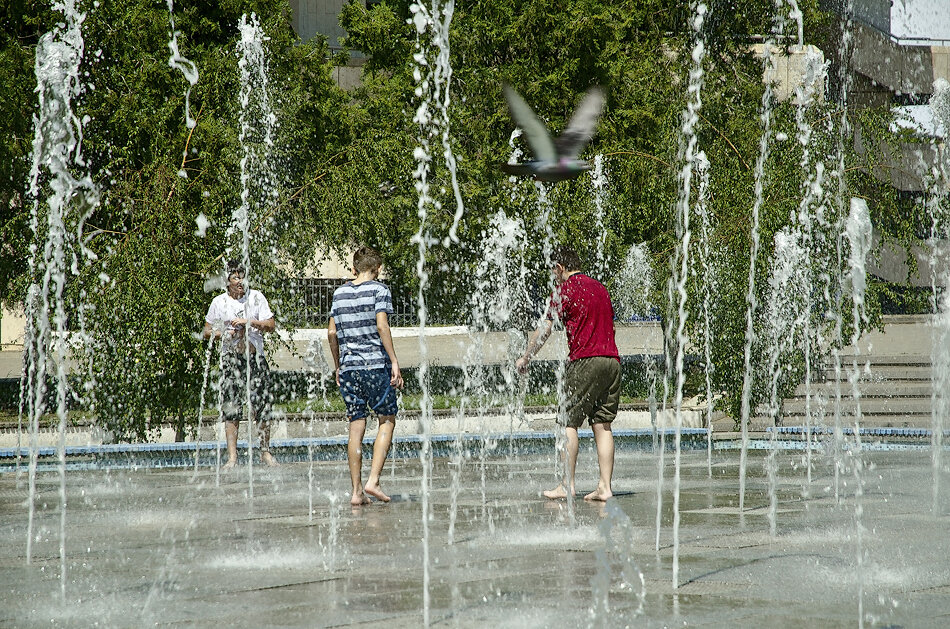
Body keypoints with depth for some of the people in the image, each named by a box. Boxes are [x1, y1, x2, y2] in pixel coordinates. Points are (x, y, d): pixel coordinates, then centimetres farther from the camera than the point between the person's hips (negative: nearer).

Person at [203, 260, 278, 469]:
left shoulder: (256, 297, 5)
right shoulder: (219, 302, 5)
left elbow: (271, 325, -1)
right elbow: (207, 331, 12)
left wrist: (249, 322, -14)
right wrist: (224, 334, -7)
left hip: (255, 357, 0)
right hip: (231, 358, 0)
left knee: (262, 407, -1)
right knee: (231, 409, -4)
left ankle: (265, 452, 11)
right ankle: (232, 456, -3)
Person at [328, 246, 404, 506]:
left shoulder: (340, 293, 11)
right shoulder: (379, 289, -3)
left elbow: (332, 332, 10)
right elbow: (382, 326, -12)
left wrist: (337, 366, 19)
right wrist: (394, 362, -11)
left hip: (348, 366, 4)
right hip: (375, 364, -4)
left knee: (356, 427, 6)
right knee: (387, 420, 6)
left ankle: (357, 491, 5)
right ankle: (373, 480, -8)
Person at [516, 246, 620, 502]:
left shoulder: (564, 290, -2)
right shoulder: (600, 288, 20)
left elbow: (544, 330, -3)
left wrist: (525, 358, 9)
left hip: (584, 360, -7)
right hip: (612, 359, 7)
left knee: (569, 422, 0)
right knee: (602, 424, 5)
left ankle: (567, 485, -4)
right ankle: (604, 487, -1)